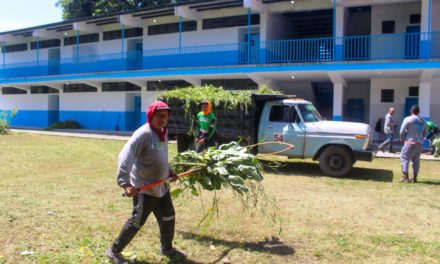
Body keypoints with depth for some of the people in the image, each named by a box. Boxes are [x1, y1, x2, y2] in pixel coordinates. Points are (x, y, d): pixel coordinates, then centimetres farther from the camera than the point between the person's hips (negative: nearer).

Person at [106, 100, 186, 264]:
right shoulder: (143, 133, -22)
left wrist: (169, 171, 15)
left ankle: (167, 248, 40)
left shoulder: (163, 132, 7)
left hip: (161, 186, 9)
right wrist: (125, 183, -39)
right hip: (144, 187, -9)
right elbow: (125, 157, -31)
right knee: (137, 221, 2)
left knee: (168, 217, 18)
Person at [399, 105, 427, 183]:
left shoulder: (408, 119, -8)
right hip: (419, 144, 6)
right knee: (416, 161, 12)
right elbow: (424, 132, 17)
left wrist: (402, 139, 8)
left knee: (405, 159, -1)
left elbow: (402, 131, -8)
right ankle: (414, 178, 17)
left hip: (410, 142, -6)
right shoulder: (423, 121, 10)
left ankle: (405, 177, -8)